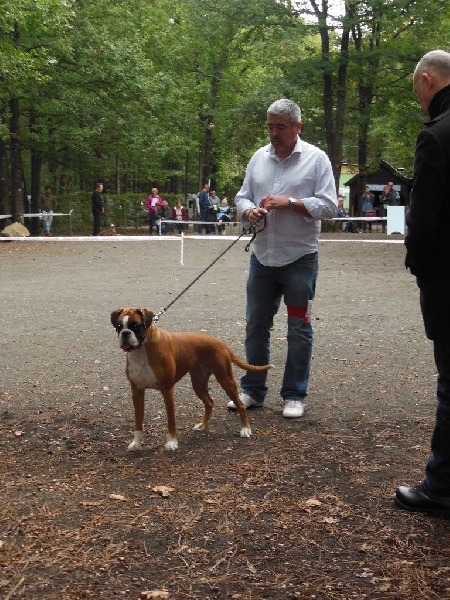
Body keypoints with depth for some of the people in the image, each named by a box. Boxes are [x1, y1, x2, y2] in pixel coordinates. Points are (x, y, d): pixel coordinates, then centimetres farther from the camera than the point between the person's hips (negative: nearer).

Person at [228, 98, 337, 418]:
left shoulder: (316, 158, -4)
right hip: (262, 257, 5)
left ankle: (295, 395, 15)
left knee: (299, 329, 4)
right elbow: (243, 197, 12)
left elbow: (329, 206, -10)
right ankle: (252, 390, 21)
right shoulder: (259, 157, 10)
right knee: (256, 326, 10)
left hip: (300, 259, -4)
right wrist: (249, 212, -10)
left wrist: (289, 203, -19)